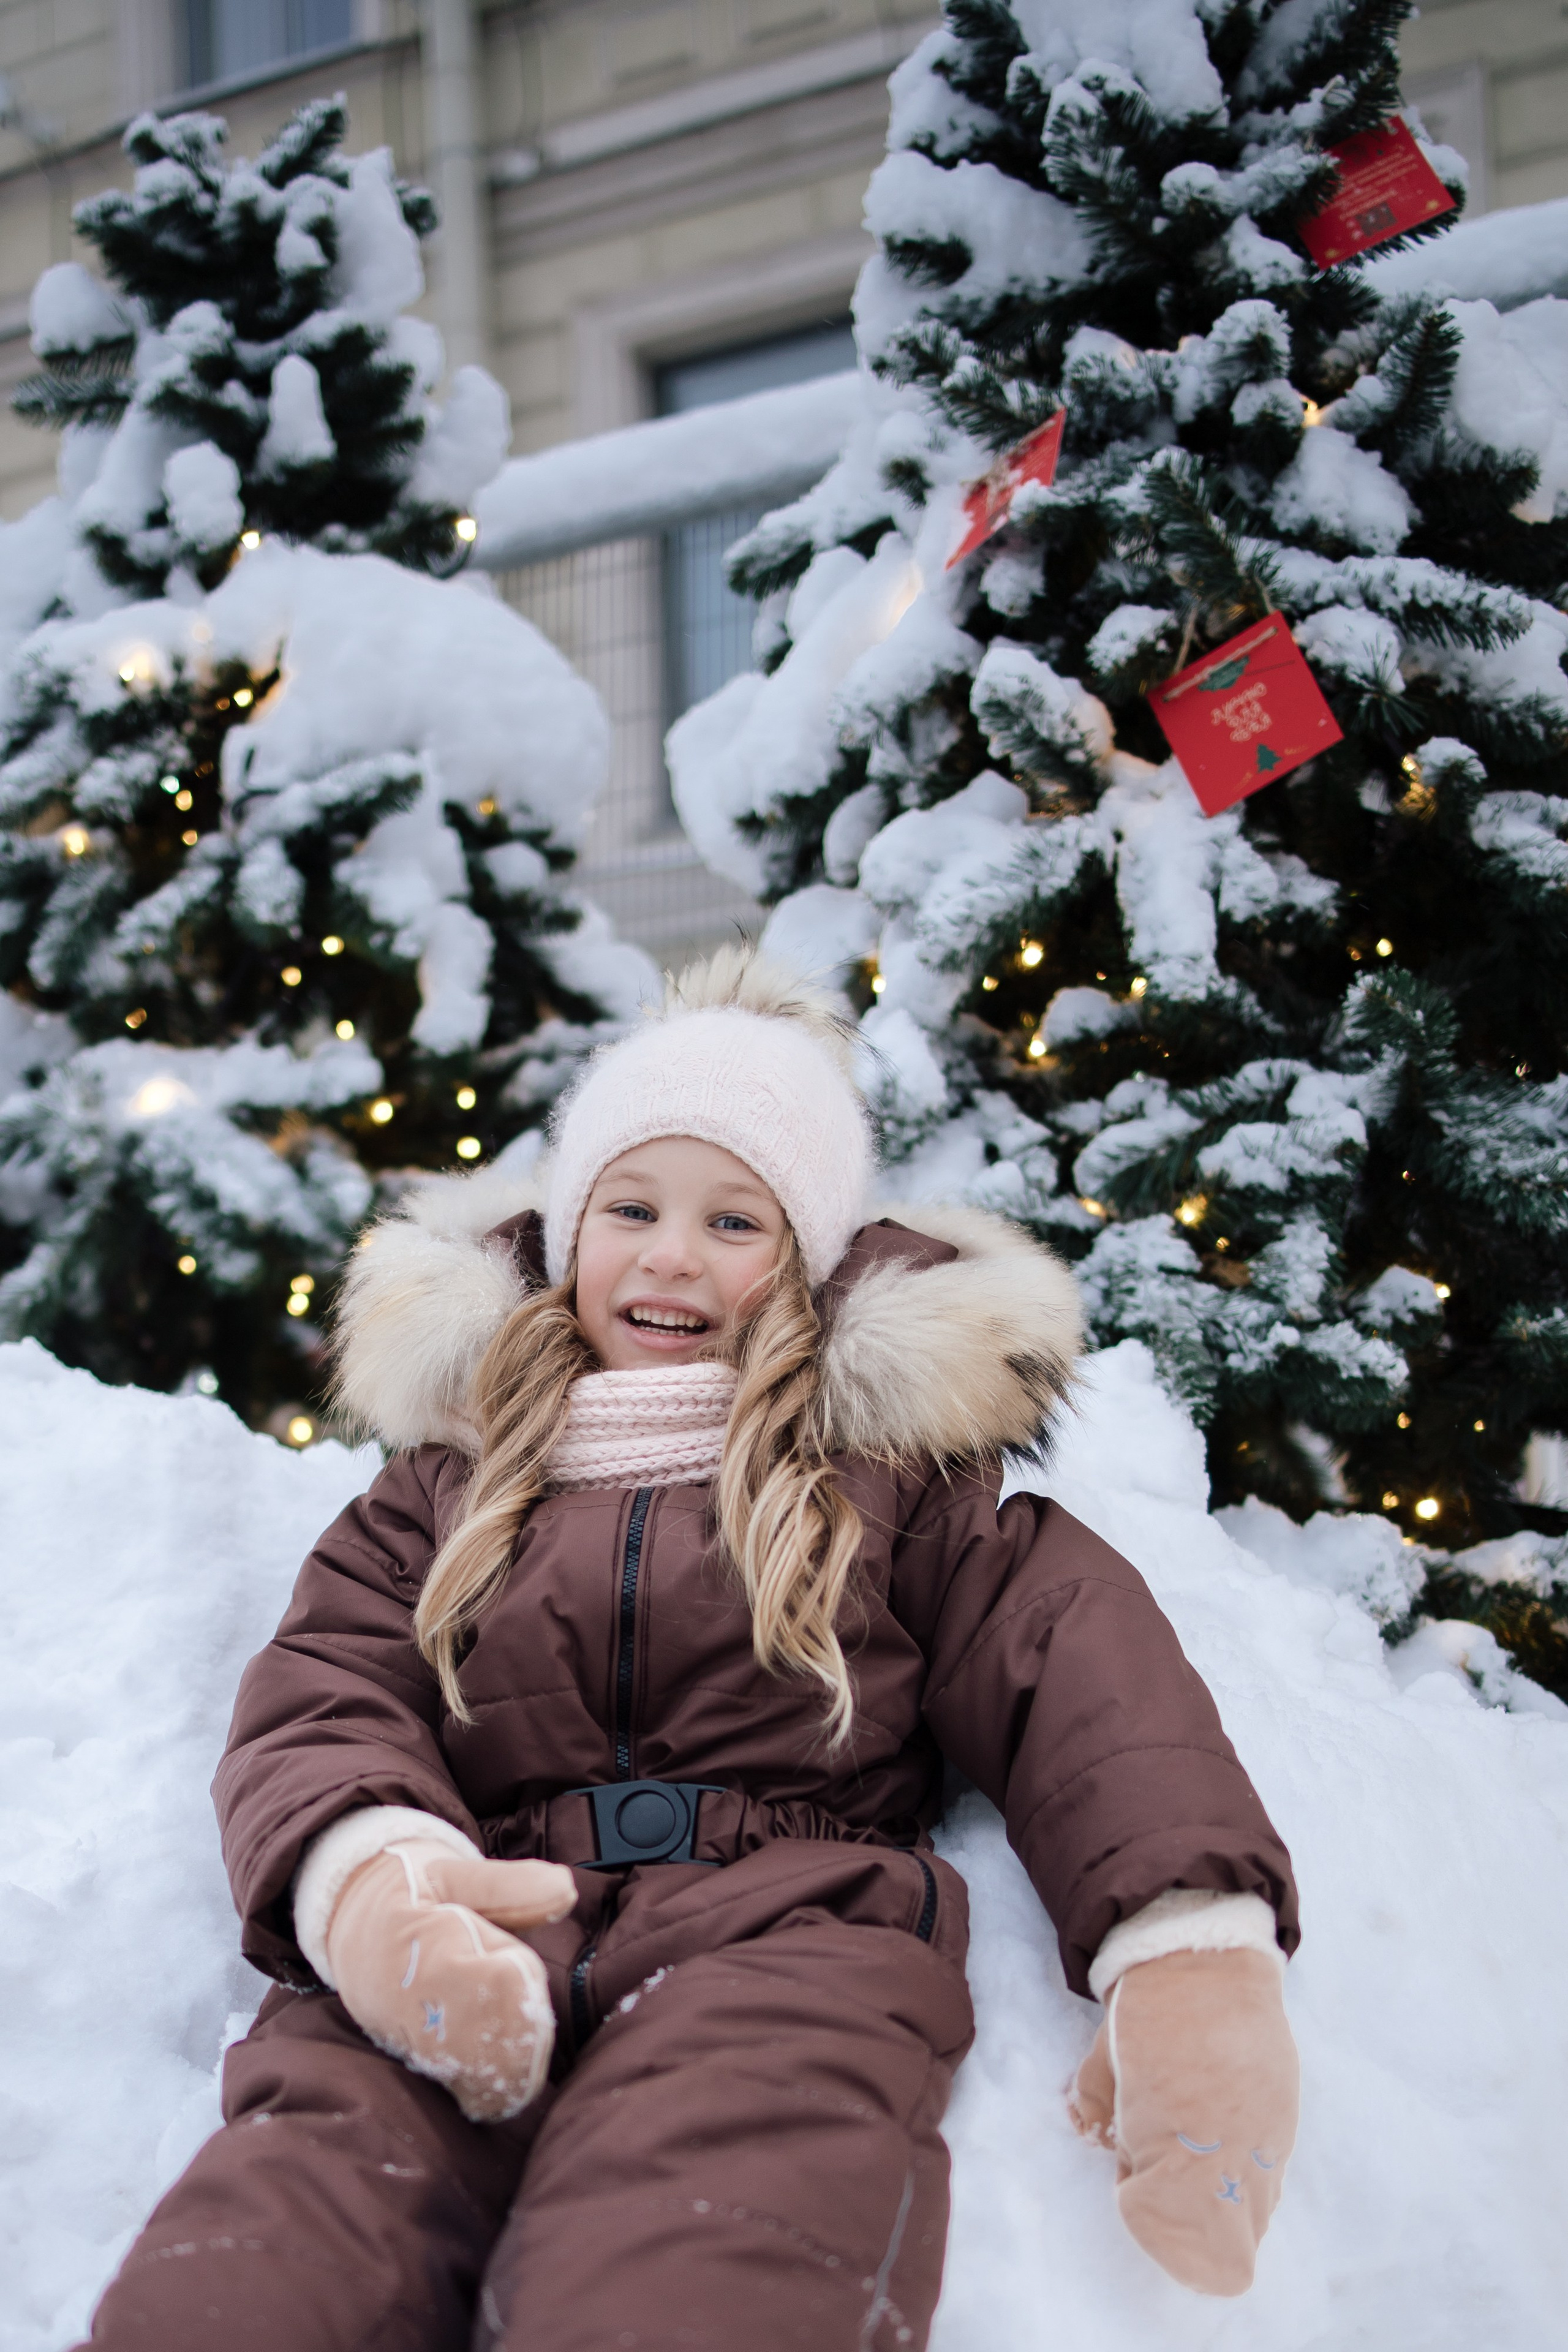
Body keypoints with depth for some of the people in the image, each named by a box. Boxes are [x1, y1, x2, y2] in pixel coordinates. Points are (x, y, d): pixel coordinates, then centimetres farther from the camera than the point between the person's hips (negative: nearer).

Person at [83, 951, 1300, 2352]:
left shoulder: (893, 1453, 24)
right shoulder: (455, 1460, 28)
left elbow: (1073, 1659, 9)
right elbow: (326, 1689, 14)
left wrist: (1197, 1941, -12)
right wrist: (357, 1872, -13)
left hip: (785, 1922, -1)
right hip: (468, 1957, 2)